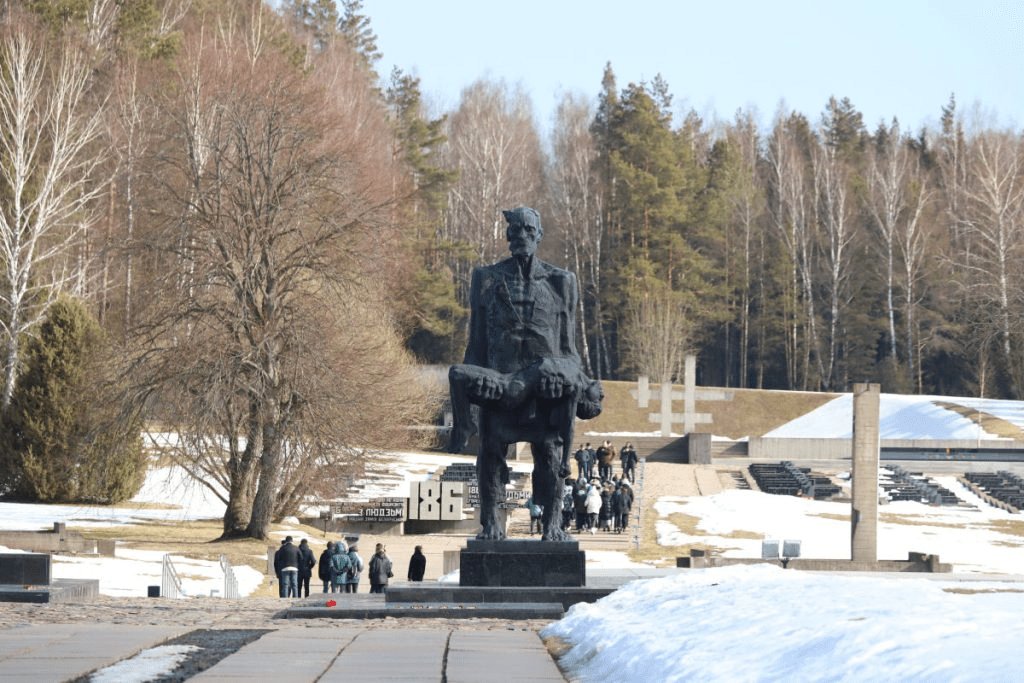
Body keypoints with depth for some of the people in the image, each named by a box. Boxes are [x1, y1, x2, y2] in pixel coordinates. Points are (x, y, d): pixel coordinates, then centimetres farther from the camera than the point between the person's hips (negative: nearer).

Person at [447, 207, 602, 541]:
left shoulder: (560, 282, 13)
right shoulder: (488, 280, 12)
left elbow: (567, 344, 13)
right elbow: (476, 342, 13)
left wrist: (577, 386, 5)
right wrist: (470, 382, 5)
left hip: (545, 382, 0)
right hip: (498, 379, 0)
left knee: (550, 450, -12)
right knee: (492, 448, -6)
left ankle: (552, 523, -7)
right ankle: (490, 523, 1)